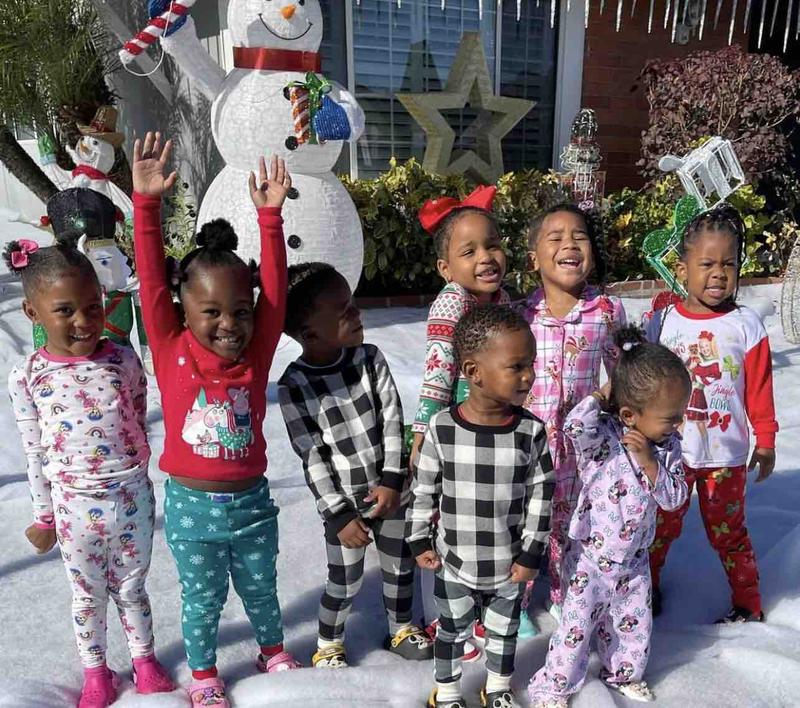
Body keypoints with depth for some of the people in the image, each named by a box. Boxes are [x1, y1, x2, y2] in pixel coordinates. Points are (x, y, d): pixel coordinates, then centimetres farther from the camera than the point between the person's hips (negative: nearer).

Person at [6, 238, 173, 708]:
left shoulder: (124, 360, -11)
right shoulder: (28, 377, -10)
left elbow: (139, 423, 1)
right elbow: (35, 454, -2)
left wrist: (128, 476, 6)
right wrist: (45, 517, 5)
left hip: (132, 497, 0)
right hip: (75, 506, 0)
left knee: (131, 588, 18)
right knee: (88, 596, 18)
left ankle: (144, 658, 41)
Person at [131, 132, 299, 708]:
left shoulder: (256, 354, -10)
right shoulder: (171, 352, -13)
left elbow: (275, 289, -17)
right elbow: (152, 281, -20)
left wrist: (270, 216, -24)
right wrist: (147, 203, -27)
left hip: (251, 502, 2)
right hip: (191, 506, -1)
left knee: (260, 589, 23)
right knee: (202, 598, 19)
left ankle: (274, 650, 51)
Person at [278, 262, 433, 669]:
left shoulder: (370, 358, -7)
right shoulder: (294, 386, -16)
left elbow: (392, 420, -6)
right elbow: (312, 456, -14)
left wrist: (392, 480, -12)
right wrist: (339, 514, -13)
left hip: (390, 491, 4)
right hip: (343, 501, -3)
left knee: (400, 566, 20)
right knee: (345, 582, 10)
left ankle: (401, 630, 46)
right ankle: (328, 645, 39)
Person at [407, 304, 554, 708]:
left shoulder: (530, 430, -15)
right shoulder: (442, 428, -18)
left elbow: (541, 494, -7)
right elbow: (423, 489, -6)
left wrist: (532, 553, -5)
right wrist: (420, 542, -2)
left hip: (510, 565, 1)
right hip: (454, 563, -1)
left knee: (504, 630, 24)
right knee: (452, 630, 21)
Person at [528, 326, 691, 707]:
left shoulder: (667, 445, -6)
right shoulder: (601, 439, -25)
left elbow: (674, 498, -8)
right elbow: (576, 425, -47)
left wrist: (649, 461, -23)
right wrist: (602, 394, -30)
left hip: (634, 560, 6)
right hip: (590, 559, -6)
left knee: (635, 623, 23)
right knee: (576, 627, 7)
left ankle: (623, 673, 50)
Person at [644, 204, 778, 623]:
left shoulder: (746, 325, -6)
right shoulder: (663, 321, -5)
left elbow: (759, 389, 0)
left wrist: (765, 442, 4)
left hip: (726, 453, -1)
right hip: (669, 450, 1)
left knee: (728, 532, 11)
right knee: (661, 526, 16)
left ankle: (749, 603, 32)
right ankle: (646, 586, 38)